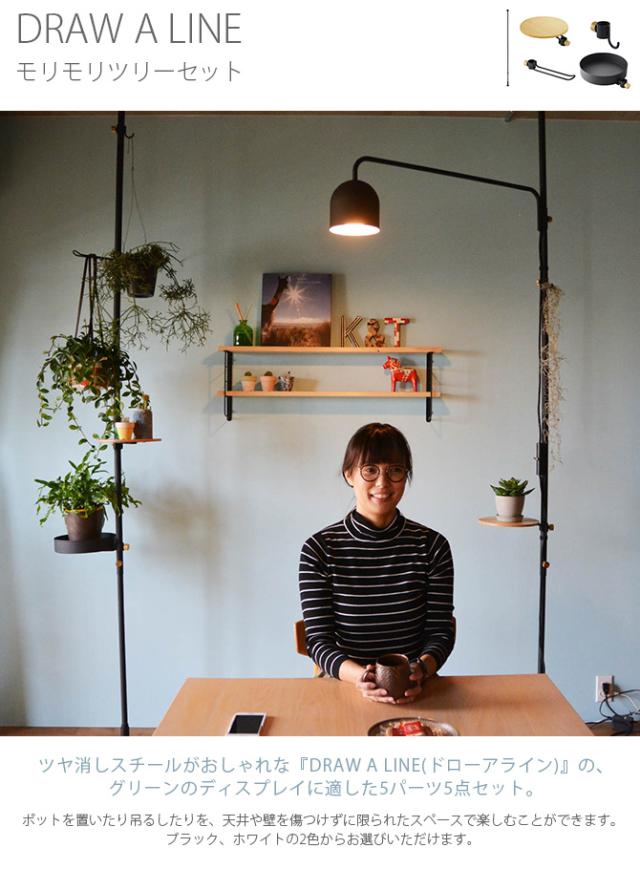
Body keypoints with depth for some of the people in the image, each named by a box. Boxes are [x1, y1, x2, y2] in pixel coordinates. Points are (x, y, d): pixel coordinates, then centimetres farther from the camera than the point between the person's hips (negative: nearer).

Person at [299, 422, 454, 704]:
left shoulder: (432, 546, 2)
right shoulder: (319, 550, -3)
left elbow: (441, 633, 2)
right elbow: (318, 640, -4)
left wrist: (421, 670, -18)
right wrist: (360, 676, -22)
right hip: (344, 684, 0)